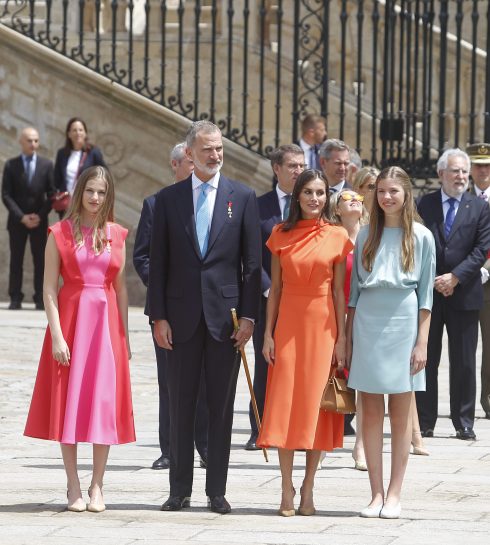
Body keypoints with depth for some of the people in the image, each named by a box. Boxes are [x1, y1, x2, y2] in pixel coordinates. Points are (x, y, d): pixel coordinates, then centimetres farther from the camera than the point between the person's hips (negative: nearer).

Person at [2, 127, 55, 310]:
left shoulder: (46, 165, 5)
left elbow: (51, 194, 4)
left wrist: (40, 216, -9)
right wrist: (22, 217, -11)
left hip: (39, 220, 0)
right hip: (17, 220, 0)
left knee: (40, 260, -1)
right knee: (16, 260, 0)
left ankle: (40, 299, 1)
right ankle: (15, 299, 2)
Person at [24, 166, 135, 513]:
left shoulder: (117, 235, 7)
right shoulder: (60, 234, 0)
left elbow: (121, 288, 10)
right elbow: (49, 289, -4)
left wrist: (125, 337, 6)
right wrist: (56, 335, -12)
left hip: (107, 321, 2)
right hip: (71, 319, -2)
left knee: (105, 402, 1)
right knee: (68, 403, 0)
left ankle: (97, 487, 7)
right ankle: (74, 487, 6)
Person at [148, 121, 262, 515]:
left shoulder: (243, 197, 3)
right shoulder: (169, 199, 5)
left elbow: (253, 261, 2)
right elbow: (158, 262, 5)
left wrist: (249, 316, -5)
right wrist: (159, 316, -2)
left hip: (225, 314, -1)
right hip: (182, 315, 1)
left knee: (222, 405, 3)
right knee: (181, 405, 6)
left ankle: (217, 490, 8)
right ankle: (180, 489, 12)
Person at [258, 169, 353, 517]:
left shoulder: (337, 237, 2)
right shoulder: (281, 235, 5)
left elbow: (339, 291, 2)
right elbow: (275, 287, 6)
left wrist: (341, 338, -2)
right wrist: (268, 334, 0)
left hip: (322, 325, -1)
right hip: (288, 323, 1)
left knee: (316, 404, 0)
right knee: (284, 404, -1)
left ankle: (308, 489, 8)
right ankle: (287, 489, 5)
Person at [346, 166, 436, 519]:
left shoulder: (421, 237, 2)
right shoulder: (366, 236, 9)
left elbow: (426, 295, 0)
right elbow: (354, 290, 12)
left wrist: (422, 342, -6)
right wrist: (347, 338, 7)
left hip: (403, 323, -2)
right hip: (367, 324, 3)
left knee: (400, 413, 1)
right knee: (371, 412, 1)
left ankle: (395, 494, 4)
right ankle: (376, 493, 5)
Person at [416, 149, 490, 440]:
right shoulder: (425, 204, 5)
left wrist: (455, 277, -13)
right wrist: (431, 280, -9)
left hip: (464, 293, 0)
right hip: (428, 292, 0)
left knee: (464, 362, 3)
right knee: (426, 360, 4)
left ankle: (464, 423, 10)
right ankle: (424, 422, 9)